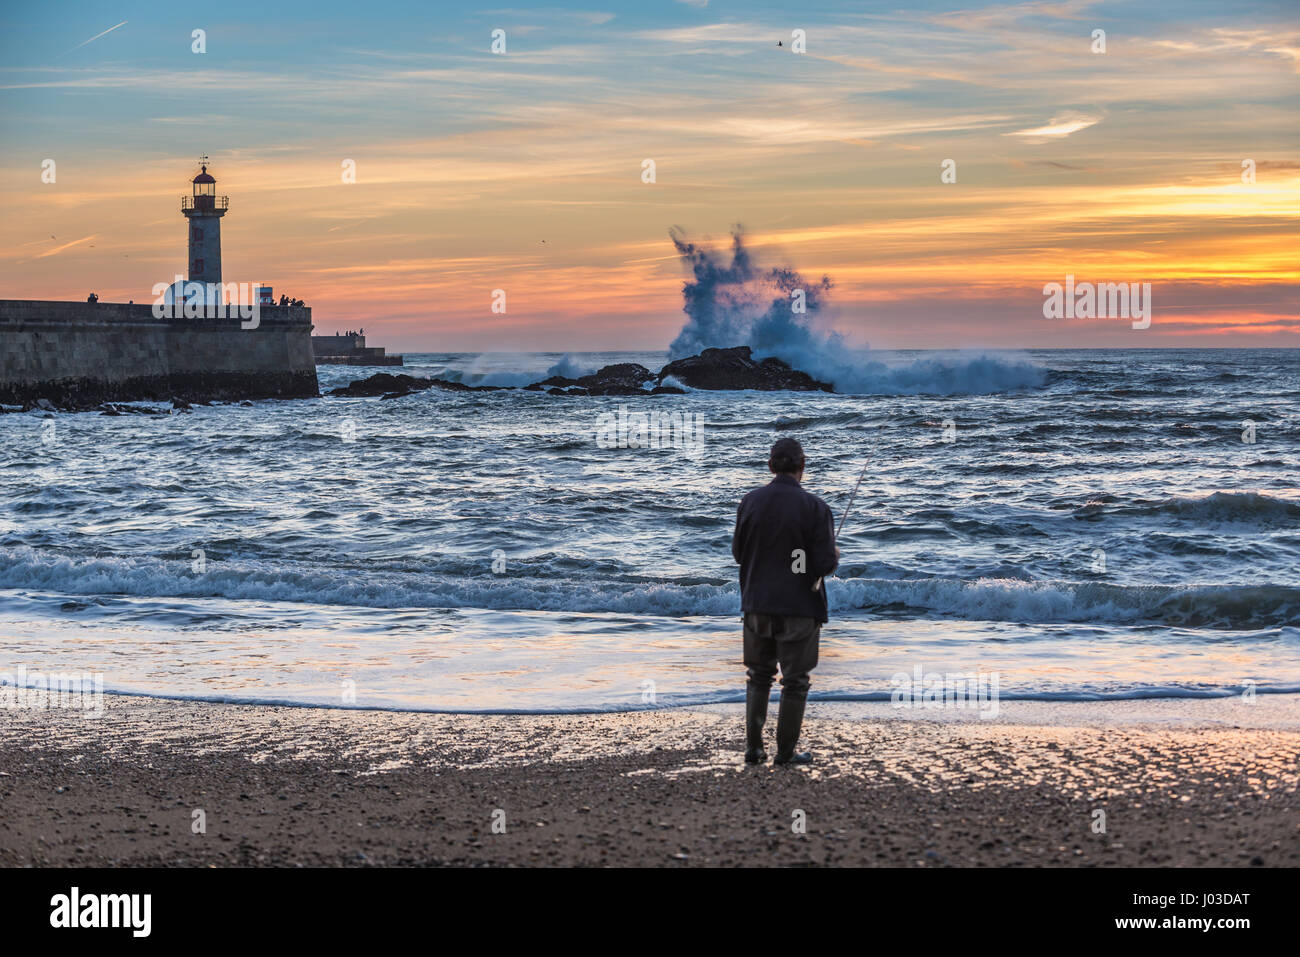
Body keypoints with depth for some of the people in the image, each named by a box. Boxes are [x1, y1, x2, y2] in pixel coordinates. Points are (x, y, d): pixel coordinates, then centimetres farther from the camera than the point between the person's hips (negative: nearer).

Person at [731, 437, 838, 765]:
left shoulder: (750, 501, -3)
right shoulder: (814, 507, -15)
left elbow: (738, 552, 5)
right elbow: (825, 563, -16)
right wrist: (834, 556, 6)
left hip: (758, 603, 4)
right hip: (799, 605, -4)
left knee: (759, 676, 16)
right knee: (795, 680, 7)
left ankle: (753, 747, 16)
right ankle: (786, 751, 12)